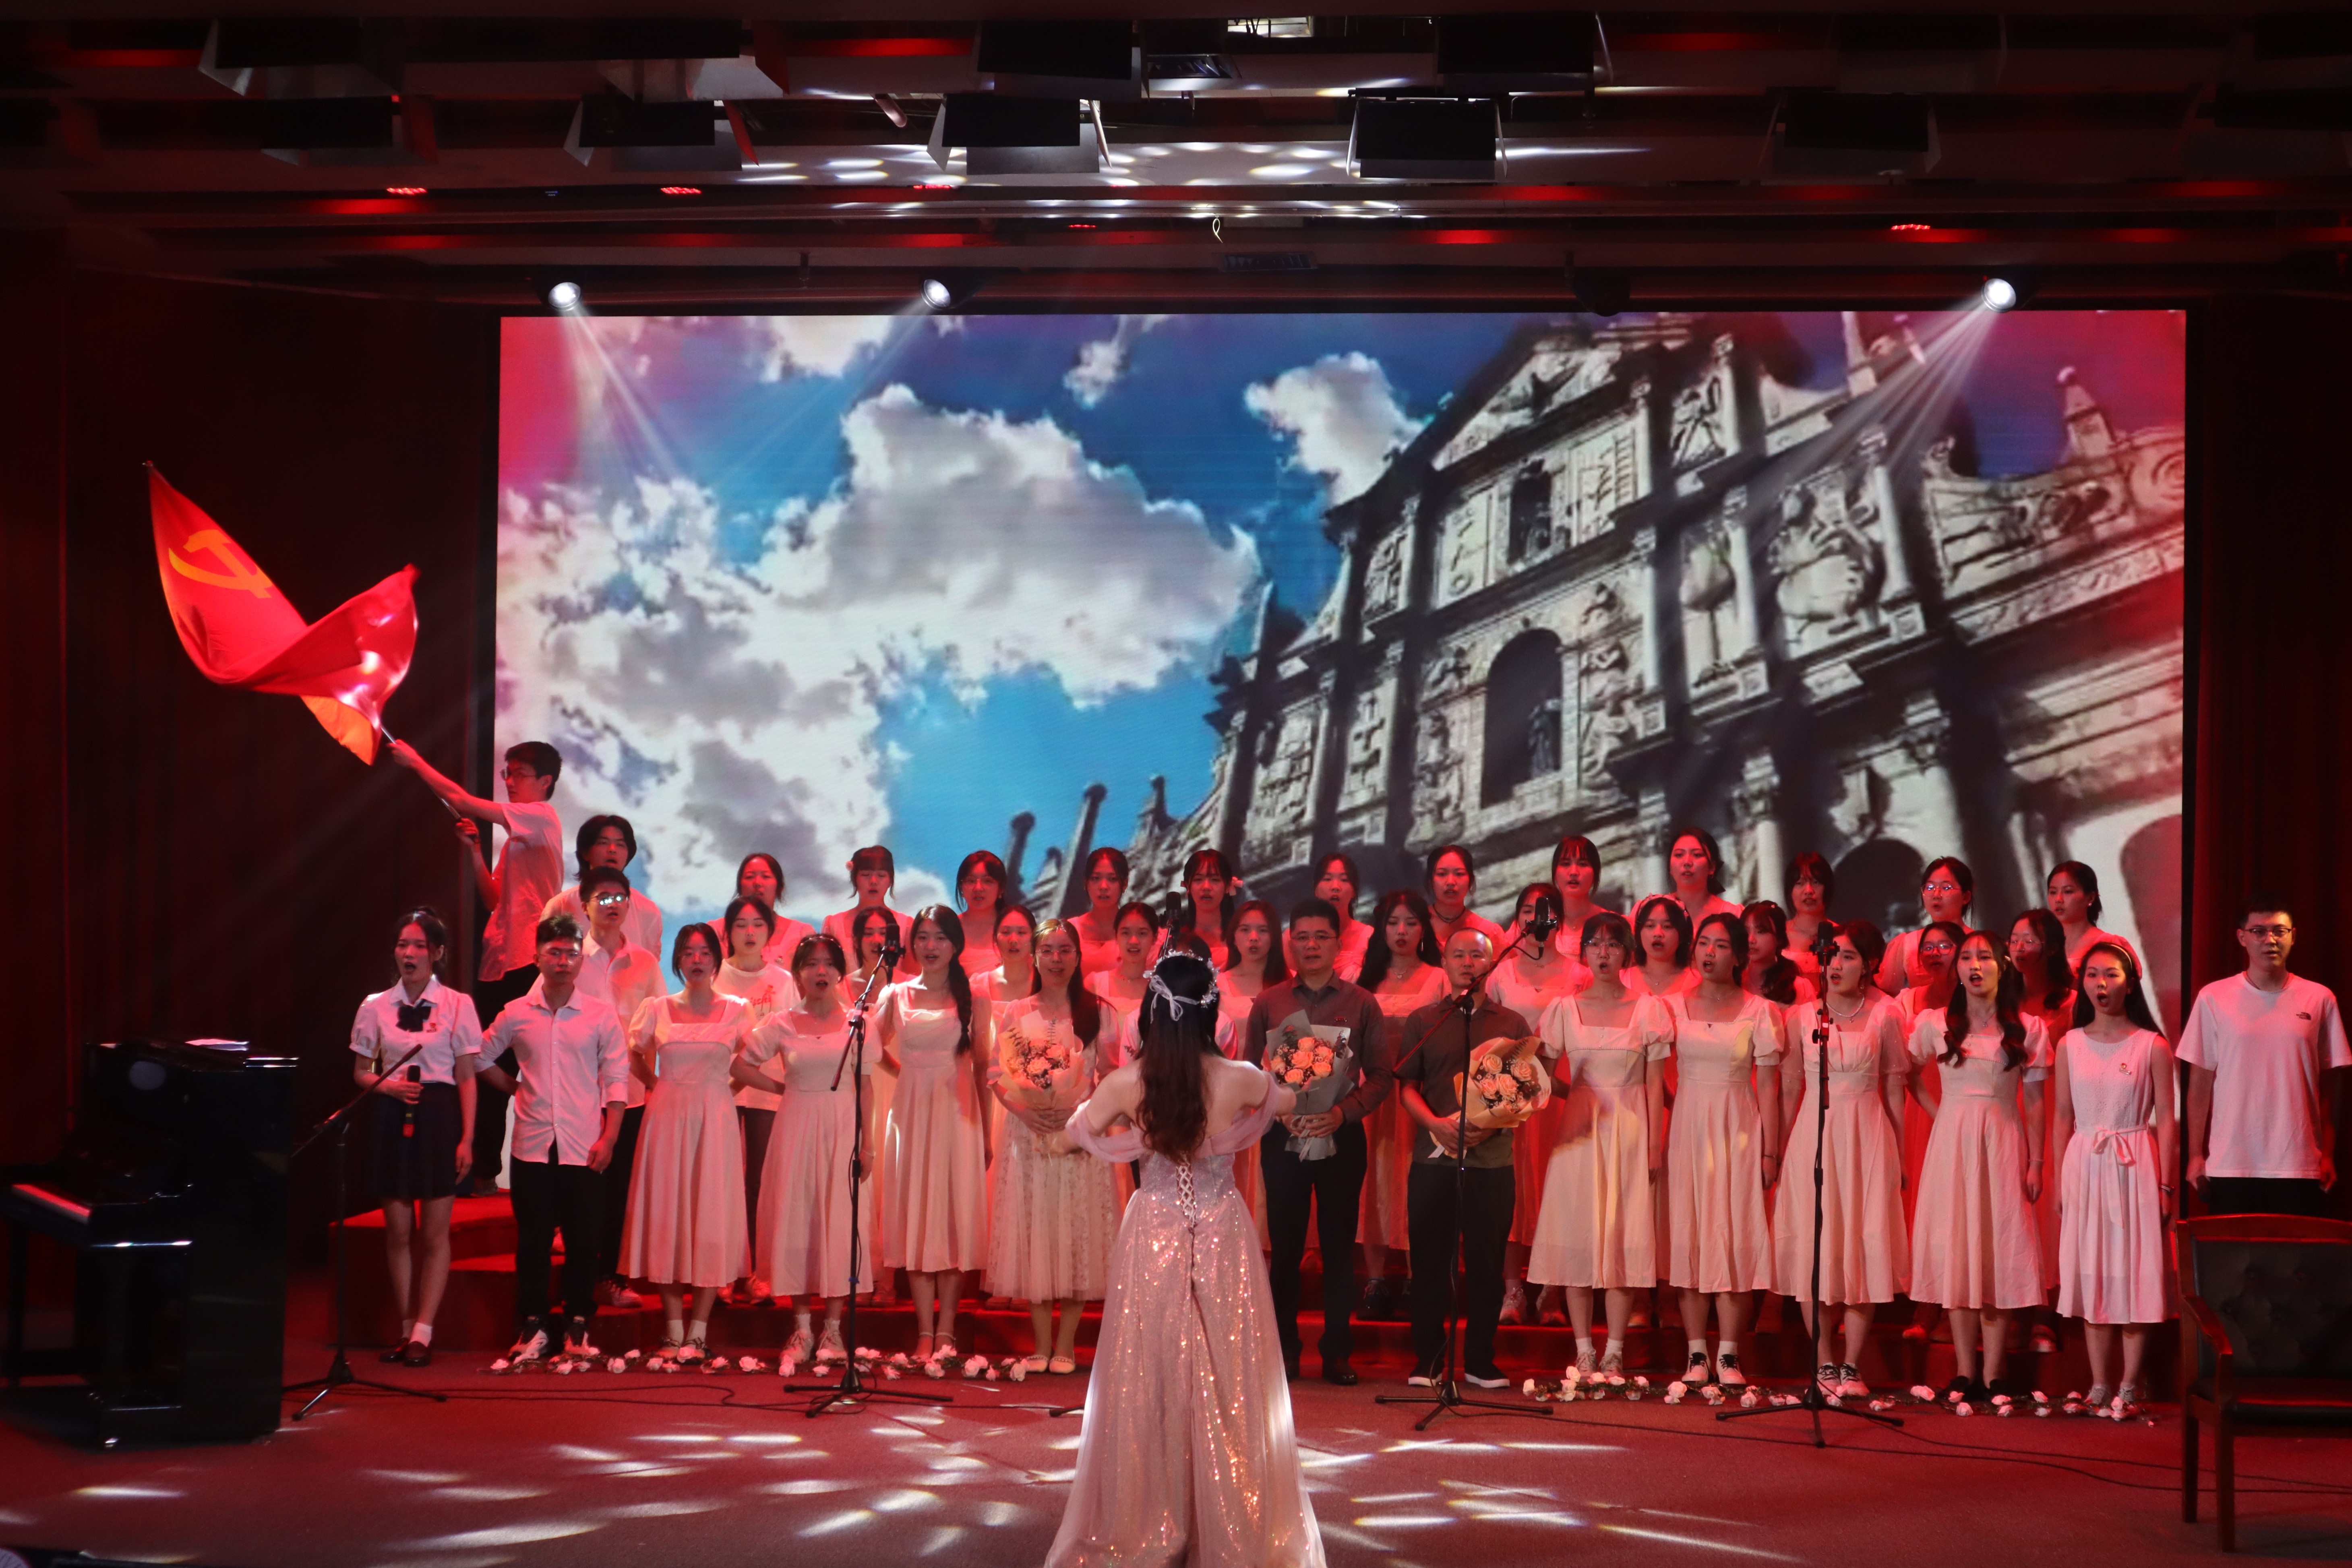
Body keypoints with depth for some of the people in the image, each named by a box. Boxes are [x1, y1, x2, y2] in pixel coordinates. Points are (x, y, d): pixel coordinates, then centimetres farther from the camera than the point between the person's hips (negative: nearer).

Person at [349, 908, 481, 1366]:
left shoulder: (457, 1005, 0)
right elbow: (361, 1073, 13)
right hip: (393, 1118, 2)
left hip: (439, 1117, -2)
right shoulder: (376, 1007, 6)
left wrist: (466, 1139, -6)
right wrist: (388, 1086, -9)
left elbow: (466, 1078, 0)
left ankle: (423, 1332, 2)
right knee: (397, 1231, 5)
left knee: (434, 1233, -1)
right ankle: (406, 1328, 13)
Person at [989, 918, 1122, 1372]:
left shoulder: (1098, 1012, 4)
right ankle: (1041, 1344, 8)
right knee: (1033, 1233, 1)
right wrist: (1023, 1108, -12)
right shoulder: (1015, 1014, 9)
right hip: (1028, 1131, 2)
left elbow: (1110, 1078, 2)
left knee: (1077, 1233, -2)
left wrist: (1079, 1113, -13)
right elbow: (997, 1076, 6)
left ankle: (1066, 1345, 4)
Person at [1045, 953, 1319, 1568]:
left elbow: (1075, 1133, 6)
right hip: (1222, 1237, 0)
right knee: (1228, 1382, 9)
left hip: (1154, 1235, 0)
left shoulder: (1128, 1082, -13)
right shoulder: (1238, 1080, -13)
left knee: (1148, 1379, 11)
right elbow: (1287, 1100, 11)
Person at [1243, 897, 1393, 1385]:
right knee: (1285, 1246, 3)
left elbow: (1381, 1075, 2)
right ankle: (1285, 1351, 12)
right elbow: (1248, 1071, 6)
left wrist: (1344, 1112, -14)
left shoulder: (1361, 1003, 3)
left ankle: (1337, 1352, 11)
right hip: (1283, 1138, 0)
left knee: (1339, 1246, 3)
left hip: (1341, 1138, 0)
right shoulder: (1268, 1003, 6)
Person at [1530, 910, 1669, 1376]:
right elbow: (1547, 1078, 12)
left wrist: (1655, 1145, -3)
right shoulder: (1564, 1009, 7)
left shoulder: (1648, 1009, 3)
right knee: (1578, 1235, -2)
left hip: (1630, 1130, -1)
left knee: (1627, 1234, -4)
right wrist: (1562, 1087, -9)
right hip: (1579, 1131, 1)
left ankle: (1615, 1352, 2)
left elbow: (1655, 1086, 2)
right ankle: (1584, 1350, 5)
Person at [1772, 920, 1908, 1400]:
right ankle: (1823, 1362, 8)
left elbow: (1895, 1089, 5)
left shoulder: (1885, 1014, 1)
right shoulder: (1802, 1015, 4)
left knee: (1865, 1246, -2)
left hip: (1866, 1139, -1)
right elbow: (1789, 1090, 8)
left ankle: (1852, 1365, 5)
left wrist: (1900, 1154, 5)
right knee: (1812, 1248, 0)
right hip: (1812, 1137, 1)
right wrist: (1779, 1150, 6)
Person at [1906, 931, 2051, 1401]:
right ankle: (1965, 1375, 5)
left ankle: (1993, 1376, 2)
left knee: (2001, 1250, -2)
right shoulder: (1934, 1024, 4)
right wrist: (1941, 1114, 5)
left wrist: (2035, 1163, -1)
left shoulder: (2027, 1029, 2)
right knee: (1955, 1252, 0)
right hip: (1952, 1144, 1)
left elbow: (2034, 1103, 3)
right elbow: (1909, 1075, 17)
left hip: (2003, 1146, -1)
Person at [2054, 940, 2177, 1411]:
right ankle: (2100, 1383, 11)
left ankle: (2132, 1382, 6)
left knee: (2135, 1270, -1)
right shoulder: (2070, 1045, 6)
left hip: (2135, 1167, -3)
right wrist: (2060, 1179, 5)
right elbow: (2062, 1116, 10)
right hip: (2084, 1165, 3)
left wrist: (2165, 1185, -5)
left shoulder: (2152, 1046, -2)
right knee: (2090, 1271, 4)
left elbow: (2165, 1120, -2)